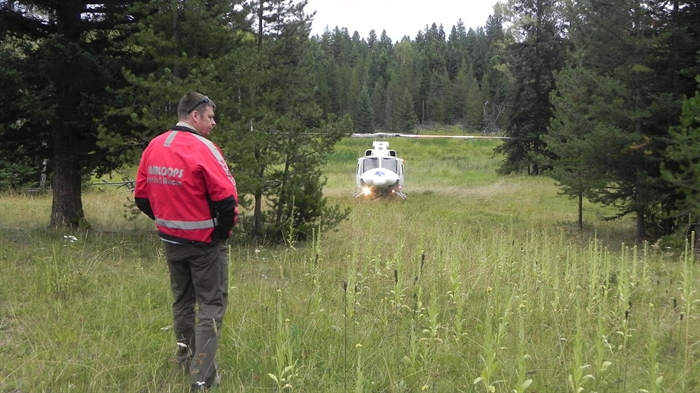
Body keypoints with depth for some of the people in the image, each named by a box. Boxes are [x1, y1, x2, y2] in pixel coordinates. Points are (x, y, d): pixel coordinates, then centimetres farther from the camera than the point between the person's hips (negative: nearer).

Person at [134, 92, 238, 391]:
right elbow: (226, 197, -24)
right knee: (211, 305, 2)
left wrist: (166, 221, 16)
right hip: (205, 242, -6)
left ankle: (185, 359, 35)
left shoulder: (154, 147, 1)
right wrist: (225, 228, -7)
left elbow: (141, 195, 7)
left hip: (171, 240, 7)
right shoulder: (203, 149, -20)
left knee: (182, 300, 22)